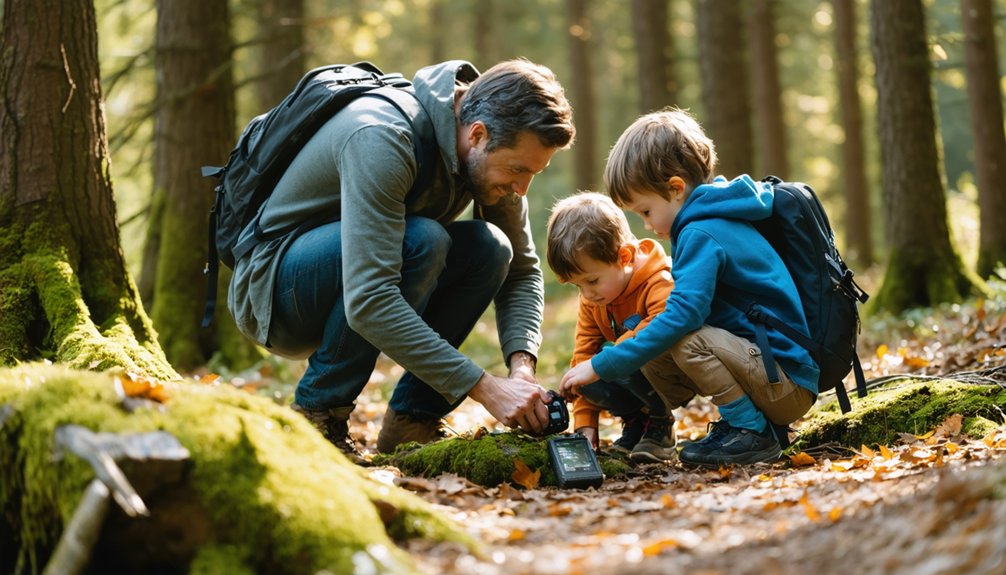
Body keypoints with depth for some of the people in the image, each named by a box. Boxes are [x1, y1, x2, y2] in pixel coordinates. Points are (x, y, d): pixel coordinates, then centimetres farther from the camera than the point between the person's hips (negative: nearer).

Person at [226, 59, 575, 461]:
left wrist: (522, 366, -18)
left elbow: (522, 271, 1)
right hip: (270, 287, -7)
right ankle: (316, 416, -18)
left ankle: (411, 422, -8)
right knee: (419, 240, -32)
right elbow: (367, 302, -40)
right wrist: (484, 387, -39)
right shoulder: (381, 139, -32)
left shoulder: (492, 154, -8)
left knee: (490, 248, -14)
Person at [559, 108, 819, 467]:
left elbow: (683, 314, -30)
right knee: (654, 352, 3)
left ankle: (751, 433, -12)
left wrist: (601, 366, -27)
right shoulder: (713, 222, 13)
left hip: (790, 384, -10)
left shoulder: (702, 234, -18)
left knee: (683, 341, -27)